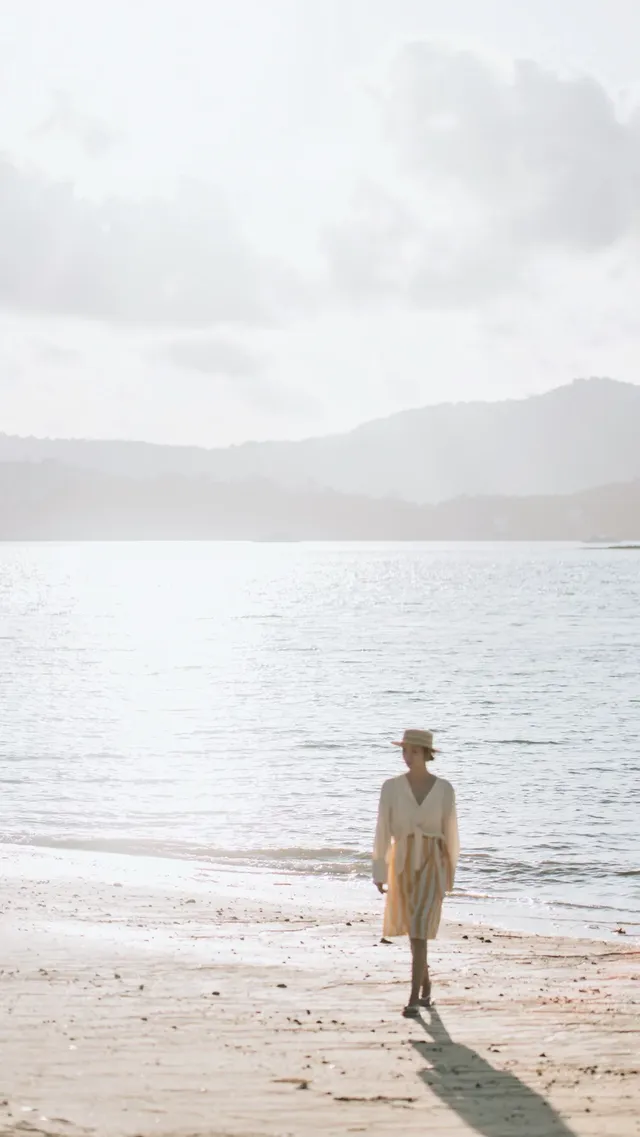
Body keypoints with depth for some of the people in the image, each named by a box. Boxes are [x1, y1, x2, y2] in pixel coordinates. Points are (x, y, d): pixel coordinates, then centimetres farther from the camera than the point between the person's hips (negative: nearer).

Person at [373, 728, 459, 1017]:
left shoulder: (444, 788, -4)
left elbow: (450, 832, 5)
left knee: (418, 932, -16)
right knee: (414, 930, 16)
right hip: (402, 865, 3)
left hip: (431, 866, -3)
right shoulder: (391, 787, -2)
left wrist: (451, 873, 10)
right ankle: (425, 985, 41)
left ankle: (413, 1000, -14)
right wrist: (379, 872, -5)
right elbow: (383, 831, -2)